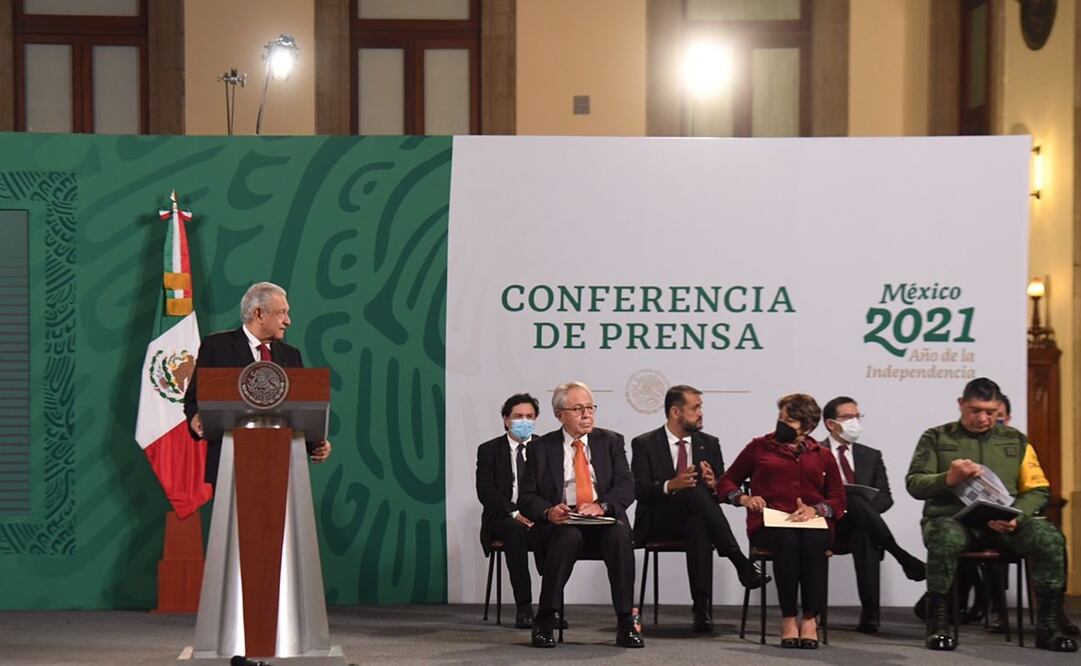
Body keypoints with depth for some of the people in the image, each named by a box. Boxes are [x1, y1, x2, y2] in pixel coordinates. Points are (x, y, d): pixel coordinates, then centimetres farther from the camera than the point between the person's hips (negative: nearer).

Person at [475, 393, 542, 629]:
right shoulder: (489, 450, 6)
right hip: (504, 518, -2)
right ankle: (523, 607, -37)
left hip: (540, 517, 2)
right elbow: (485, 492, -5)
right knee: (515, 530, -37)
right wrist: (515, 513, -19)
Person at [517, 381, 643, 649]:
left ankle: (626, 623, -31)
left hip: (604, 519, 1)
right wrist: (548, 511, -18)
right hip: (560, 523, -1)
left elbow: (626, 487, 2)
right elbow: (526, 497, 5)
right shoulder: (541, 448, 11)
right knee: (568, 537, -37)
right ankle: (544, 622, -28)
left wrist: (601, 506, -19)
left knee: (620, 535, -34)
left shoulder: (611, 442, 13)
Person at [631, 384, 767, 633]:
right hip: (658, 523, -2)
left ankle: (701, 605, -45)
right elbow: (639, 489, -8)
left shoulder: (709, 444, 15)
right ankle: (739, 561, -39)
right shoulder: (644, 444, 4)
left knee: (699, 526, -38)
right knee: (694, 492, -35)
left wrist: (713, 484, -14)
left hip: (696, 519, 2)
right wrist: (671, 485, -27)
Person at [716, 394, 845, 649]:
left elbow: (838, 501, 12)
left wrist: (815, 509, -9)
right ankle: (788, 619, -32)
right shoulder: (760, 447, 17)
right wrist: (744, 498, -2)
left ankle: (811, 619, -31)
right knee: (787, 541, -37)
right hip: (768, 524, -1)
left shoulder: (822, 456, 20)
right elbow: (726, 482, 19)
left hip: (811, 525, 1)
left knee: (813, 542, -36)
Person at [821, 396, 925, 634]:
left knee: (865, 537, -36)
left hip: (859, 526, 2)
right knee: (853, 499, -35)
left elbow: (885, 497, 11)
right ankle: (903, 557, -32)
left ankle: (869, 615, -41)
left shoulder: (871, 456, 21)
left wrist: (864, 506, -10)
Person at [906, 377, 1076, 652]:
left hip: (1004, 524, 2)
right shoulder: (936, 438, 10)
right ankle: (938, 624, -26)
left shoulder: (1015, 440, 16)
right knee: (945, 538, -40)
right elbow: (914, 484, 2)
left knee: (1050, 537, -27)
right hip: (953, 517, -2)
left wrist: (1016, 517, -11)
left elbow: (1038, 489, 11)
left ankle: (1048, 626, -19)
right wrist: (948, 479, -20)